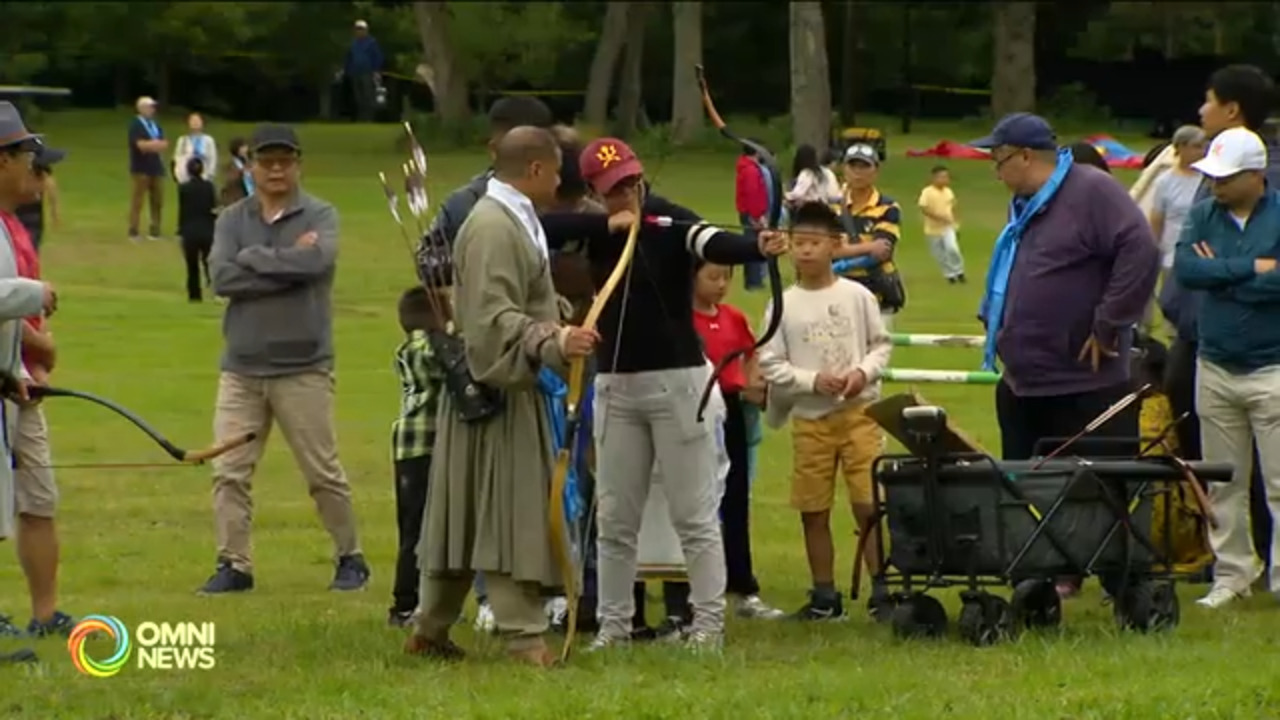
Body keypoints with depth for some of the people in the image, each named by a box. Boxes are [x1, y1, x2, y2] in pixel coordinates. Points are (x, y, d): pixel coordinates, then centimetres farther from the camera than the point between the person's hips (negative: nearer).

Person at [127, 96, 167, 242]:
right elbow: (141, 145, -20)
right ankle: (133, 232, -1)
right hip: (141, 168, -7)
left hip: (156, 167, 7)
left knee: (157, 200, 8)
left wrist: (150, 145, -10)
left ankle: (155, 231, 15)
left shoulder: (155, 125, 14)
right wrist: (156, 144, -7)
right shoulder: (136, 125, -9)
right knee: (137, 200, -5)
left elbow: (164, 145, 7)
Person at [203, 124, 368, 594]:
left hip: (302, 367, -3)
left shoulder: (320, 216, 0)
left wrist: (253, 257, -11)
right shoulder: (232, 220, 8)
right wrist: (289, 264, -13)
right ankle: (233, 564, 4)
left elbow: (318, 260, -21)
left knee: (323, 473, 1)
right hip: (242, 367, 3)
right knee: (229, 472, -2)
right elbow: (222, 277, -9)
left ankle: (350, 558, 14)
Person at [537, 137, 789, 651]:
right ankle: (614, 623, 18)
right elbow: (540, 228, -9)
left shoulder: (670, 221, -10)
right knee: (614, 518, 10)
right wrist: (609, 225, -16)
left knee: (695, 514, -1)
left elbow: (714, 244, -29)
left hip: (677, 379, -5)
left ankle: (708, 623, 2)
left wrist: (758, 248, -51)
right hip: (616, 385, 5)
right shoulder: (596, 229, 5)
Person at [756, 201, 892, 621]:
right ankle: (825, 596, 16)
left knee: (870, 504, -7)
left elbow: (881, 345, 6)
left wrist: (864, 371, -12)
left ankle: (882, 590, 0)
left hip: (858, 413, -1)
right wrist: (813, 381, -13)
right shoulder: (784, 305, 0)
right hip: (809, 418, 1)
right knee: (814, 512, 6)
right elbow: (770, 364, -1)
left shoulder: (857, 296, 0)